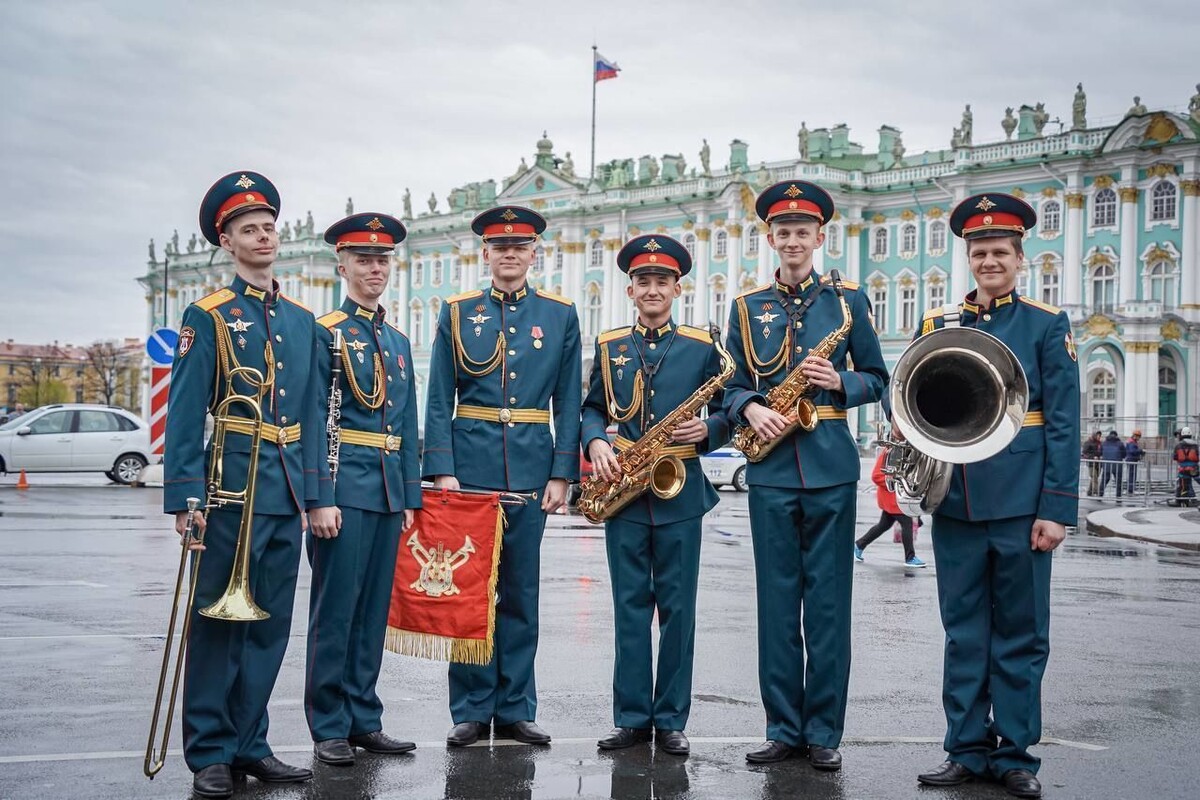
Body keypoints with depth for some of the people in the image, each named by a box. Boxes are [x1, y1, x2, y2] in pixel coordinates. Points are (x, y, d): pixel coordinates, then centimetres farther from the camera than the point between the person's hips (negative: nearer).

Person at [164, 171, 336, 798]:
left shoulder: (302, 321, 15)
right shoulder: (207, 316, -2)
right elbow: (184, 415, -7)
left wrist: (318, 496, 10)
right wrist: (185, 499, -14)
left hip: (288, 493, 6)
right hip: (232, 487, -6)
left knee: (271, 623, 10)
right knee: (218, 622, 0)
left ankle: (249, 744, 20)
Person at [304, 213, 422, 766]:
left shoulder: (398, 342, 17)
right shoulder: (324, 333, -3)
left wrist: (409, 497, 12)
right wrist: (319, 498, -15)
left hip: (388, 492, 6)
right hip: (343, 489, -6)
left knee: (374, 610, 10)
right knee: (335, 610, -1)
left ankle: (364, 720, 19)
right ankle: (329, 727, 8)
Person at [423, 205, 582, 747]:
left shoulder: (560, 315, 7)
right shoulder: (457, 314, 6)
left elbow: (569, 403, 5)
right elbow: (439, 401, 2)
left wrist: (561, 474, -2)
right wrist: (441, 471, -8)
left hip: (529, 472, 1)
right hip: (470, 469, -1)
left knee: (521, 593, 7)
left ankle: (515, 709, 16)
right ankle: (471, 710, 13)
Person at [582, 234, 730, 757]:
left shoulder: (702, 347, 4)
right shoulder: (609, 346, 9)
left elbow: (726, 412, 6)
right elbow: (592, 409, 13)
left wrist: (706, 431, -14)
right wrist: (595, 443, -6)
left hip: (680, 493, -1)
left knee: (677, 609, 3)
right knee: (630, 608, 5)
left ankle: (671, 720, 12)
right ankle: (632, 717, 13)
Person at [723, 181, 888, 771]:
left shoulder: (849, 300, 6)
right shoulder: (747, 306, 10)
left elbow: (877, 379, 8)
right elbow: (733, 386, 11)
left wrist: (839, 383, -12)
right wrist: (750, 408, -10)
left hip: (831, 466, -1)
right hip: (771, 469, 2)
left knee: (828, 604, 2)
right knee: (777, 602, 5)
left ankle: (824, 731, 11)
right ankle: (783, 727, 14)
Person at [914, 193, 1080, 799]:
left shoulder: (1047, 324, 2)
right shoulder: (936, 324, 10)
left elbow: (1063, 422, -2)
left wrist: (1057, 508, -9)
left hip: (1020, 499, -3)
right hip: (955, 497, 3)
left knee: (1020, 632, 5)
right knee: (964, 630, 9)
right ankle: (967, 749, 18)